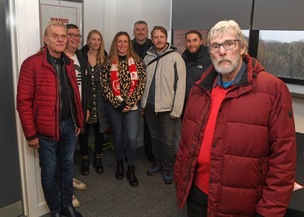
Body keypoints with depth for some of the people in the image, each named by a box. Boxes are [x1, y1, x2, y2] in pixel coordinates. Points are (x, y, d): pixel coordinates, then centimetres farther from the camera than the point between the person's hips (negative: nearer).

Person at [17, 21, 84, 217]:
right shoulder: (32, 64, -12)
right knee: (50, 171, 10)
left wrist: (78, 121, 13)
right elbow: (24, 101, -13)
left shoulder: (68, 63, 8)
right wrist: (31, 134, -13)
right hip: (47, 129, -5)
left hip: (69, 125, 6)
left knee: (67, 166, 18)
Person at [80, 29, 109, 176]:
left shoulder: (104, 58, 5)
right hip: (84, 100, -2)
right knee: (84, 131, 9)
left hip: (100, 102, 2)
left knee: (100, 130, 11)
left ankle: (98, 159, 29)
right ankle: (85, 160, 25)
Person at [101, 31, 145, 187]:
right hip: (113, 106, 1)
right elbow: (104, 85, -4)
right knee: (117, 136, 13)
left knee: (132, 138, -4)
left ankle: (131, 170, 15)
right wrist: (117, 103, -12)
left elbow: (141, 83, -4)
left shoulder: (136, 61, 0)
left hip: (132, 105, 0)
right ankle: (119, 164, 34)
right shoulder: (109, 62, 0)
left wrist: (130, 103, -11)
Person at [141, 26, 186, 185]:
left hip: (167, 107, -4)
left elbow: (181, 84, -10)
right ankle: (158, 163, 37)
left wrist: (177, 110, -13)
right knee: (155, 138, 18)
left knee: (168, 141, 3)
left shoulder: (175, 57, -7)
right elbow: (144, 82, 11)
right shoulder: (147, 58, 7)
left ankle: (168, 168, 24)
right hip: (150, 106, 5)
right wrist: (143, 104, 7)